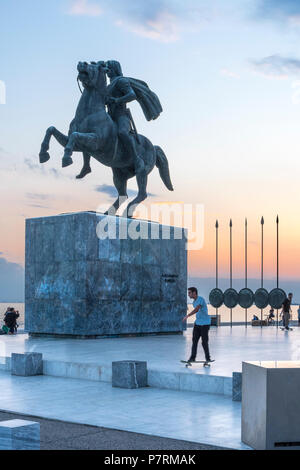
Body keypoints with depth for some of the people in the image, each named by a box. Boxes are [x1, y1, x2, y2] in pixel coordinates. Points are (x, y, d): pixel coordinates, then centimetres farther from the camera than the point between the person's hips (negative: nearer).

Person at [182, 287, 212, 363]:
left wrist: (187, 316, -39)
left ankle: (208, 358, 8)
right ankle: (192, 357, 4)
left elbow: (196, 310, -31)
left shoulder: (201, 300, -17)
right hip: (197, 323, 8)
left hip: (205, 323, -8)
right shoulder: (194, 302, 13)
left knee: (204, 342, -5)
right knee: (194, 340, 2)